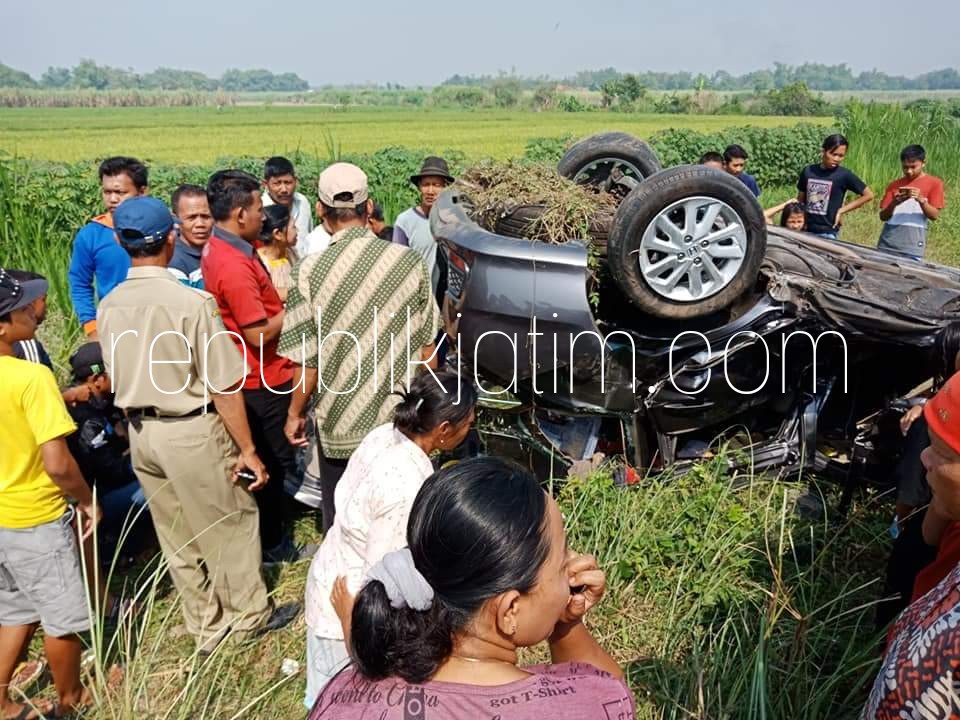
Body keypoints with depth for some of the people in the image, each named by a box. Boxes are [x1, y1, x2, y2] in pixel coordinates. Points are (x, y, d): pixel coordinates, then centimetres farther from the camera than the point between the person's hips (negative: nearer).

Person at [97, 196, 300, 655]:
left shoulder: (108, 308, -2)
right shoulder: (191, 302, -21)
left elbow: (116, 380, 9)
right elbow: (223, 387, -19)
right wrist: (247, 450, -12)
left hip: (141, 433, 7)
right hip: (191, 431, -6)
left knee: (175, 536, 19)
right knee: (230, 524, 14)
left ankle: (206, 627, 36)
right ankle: (249, 614, 32)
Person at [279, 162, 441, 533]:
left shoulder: (310, 270, -14)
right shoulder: (409, 262, -8)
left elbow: (308, 361, -11)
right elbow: (427, 347, 0)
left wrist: (295, 413, 6)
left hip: (341, 423, -2)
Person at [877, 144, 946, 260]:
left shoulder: (934, 183, 5)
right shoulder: (894, 185, 12)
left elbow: (934, 215, -2)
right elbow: (883, 216, 6)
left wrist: (921, 199, -18)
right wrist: (894, 203, -13)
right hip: (887, 242, 3)